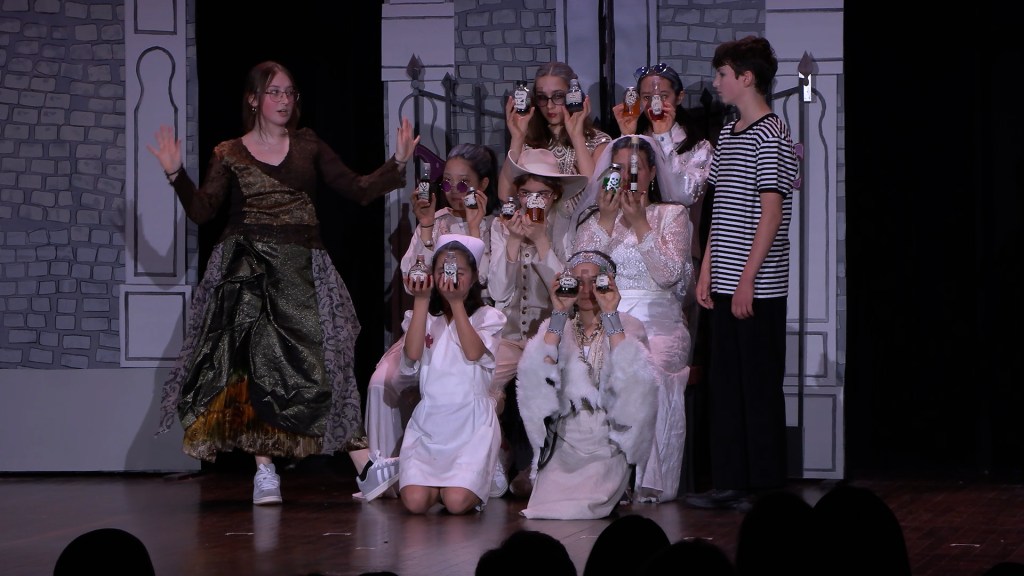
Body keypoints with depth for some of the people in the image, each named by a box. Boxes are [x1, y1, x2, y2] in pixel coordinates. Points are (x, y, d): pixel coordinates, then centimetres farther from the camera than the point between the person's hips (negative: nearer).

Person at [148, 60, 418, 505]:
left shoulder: (308, 146, 13)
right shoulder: (229, 155, 8)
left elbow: (357, 190, 10)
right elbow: (201, 211, 0)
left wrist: (398, 163, 0)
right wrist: (176, 175, -12)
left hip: (301, 269, 1)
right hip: (248, 269, -1)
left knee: (320, 360, -6)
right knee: (256, 363, -7)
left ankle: (365, 466, -6)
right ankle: (264, 472, -3)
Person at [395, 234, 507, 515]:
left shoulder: (487, 317, 5)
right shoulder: (425, 317, 11)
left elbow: (474, 352, -15)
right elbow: (413, 353, -10)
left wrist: (457, 303, -17)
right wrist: (421, 301, -11)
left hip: (472, 421, -2)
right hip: (429, 421, 2)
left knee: (457, 502, -21)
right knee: (415, 501, -18)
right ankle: (435, 481, 15)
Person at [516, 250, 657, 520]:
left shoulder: (628, 327, 5)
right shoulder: (555, 327, 10)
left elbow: (633, 380, -17)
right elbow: (536, 375, -11)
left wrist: (610, 316, -18)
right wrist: (559, 314, -13)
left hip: (609, 447, -2)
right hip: (563, 445, 2)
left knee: (587, 506, -23)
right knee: (548, 505, -20)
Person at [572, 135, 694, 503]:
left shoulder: (672, 214, 12)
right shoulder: (595, 217, 19)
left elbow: (669, 274, -4)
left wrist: (639, 223, -8)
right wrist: (607, 220, -5)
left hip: (657, 323, -1)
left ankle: (650, 481, -29)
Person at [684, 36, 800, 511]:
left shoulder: (770, 135, -11)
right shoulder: (728, 134, 16)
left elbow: (771, 213, -15)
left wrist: (747, 278, -18)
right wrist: (707, 271, 13)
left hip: (758, 287, -8)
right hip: (726, 283, 8)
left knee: (760, 384, -2)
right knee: (725, 383, 9)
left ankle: (766, 486, 4)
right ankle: (730, 483, 14)